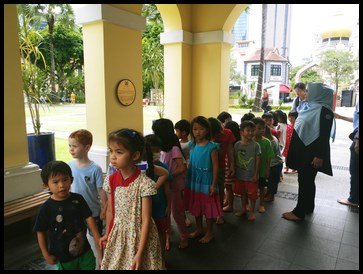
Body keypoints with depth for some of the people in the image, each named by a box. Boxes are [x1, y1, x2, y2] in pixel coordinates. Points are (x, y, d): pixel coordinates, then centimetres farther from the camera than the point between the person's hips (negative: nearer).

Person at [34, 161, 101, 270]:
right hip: (62, 256, -2)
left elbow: (89, 218, -7)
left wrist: (98, 239, -12)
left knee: (90, 266, 16)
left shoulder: (78, 199, -11)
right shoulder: (46, 208, -15)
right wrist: (46, 255, -3)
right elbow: (41, 232, -6)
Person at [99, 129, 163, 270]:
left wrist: (140, 252, -18)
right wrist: (107, 234, 14)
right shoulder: (111, 180, -6)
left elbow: (146, 220, -18)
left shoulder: (144, 183, -22)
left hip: (139, 236, -4)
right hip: (117, 235, 5)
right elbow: (110, 211, 7)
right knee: (115, 264, 19)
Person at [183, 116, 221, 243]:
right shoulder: (192, 145, 1)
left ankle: (209, 232, 28)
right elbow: (190, 163, 9)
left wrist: (213, 185, -14)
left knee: (208, 207, 9)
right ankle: (199, 229, 39)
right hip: (193, 181, 6)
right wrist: (187, 179, 11)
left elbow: (215, 166, -12)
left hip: (206, 182, -5)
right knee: (195, 206, 19)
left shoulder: (211, 147, -14)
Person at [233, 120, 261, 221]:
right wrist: (234, 171, 2)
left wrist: (256, 174, -9)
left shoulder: (255, 145, -11)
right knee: (242, 193, 19)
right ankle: (244, 209, 37)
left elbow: (258, 160, -8)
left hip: (251, 175, -3)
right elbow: (234, 159, 2)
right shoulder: (237, 144, -4)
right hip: (240, 175, 3)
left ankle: (251, 211, 28)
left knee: (252, 194, 9)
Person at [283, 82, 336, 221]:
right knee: (307, 180, 17)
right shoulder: (311, 107, 12)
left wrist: (319, 156, -22)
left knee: (305, 181, -3)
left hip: (312, 153, -9)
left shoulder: (324, 110, -14)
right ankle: (308, 207, 30)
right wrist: (294, 151, 18)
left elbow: (325, 135, -19)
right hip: (303, 151, 9)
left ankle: (299, 212, 6)